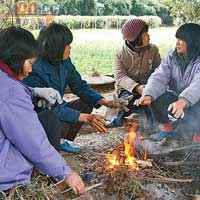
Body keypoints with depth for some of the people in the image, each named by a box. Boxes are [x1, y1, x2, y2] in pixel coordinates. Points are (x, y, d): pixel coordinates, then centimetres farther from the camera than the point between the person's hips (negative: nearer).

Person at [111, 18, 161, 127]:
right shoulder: (120, 53, -7)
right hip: (126, 88, -2)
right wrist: (137, 88, -33)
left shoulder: (153, 49, 1)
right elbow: (120, 77, -16)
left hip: (146, 85, 2)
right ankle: (117, 120, -7)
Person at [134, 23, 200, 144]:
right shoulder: (172, 57, -2)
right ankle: (167, 129, 3)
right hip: (175, 98, 5)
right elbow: (159, 77, -16)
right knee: (154, 98, -21)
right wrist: (148, 95, -36)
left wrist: (182, 102, -56)